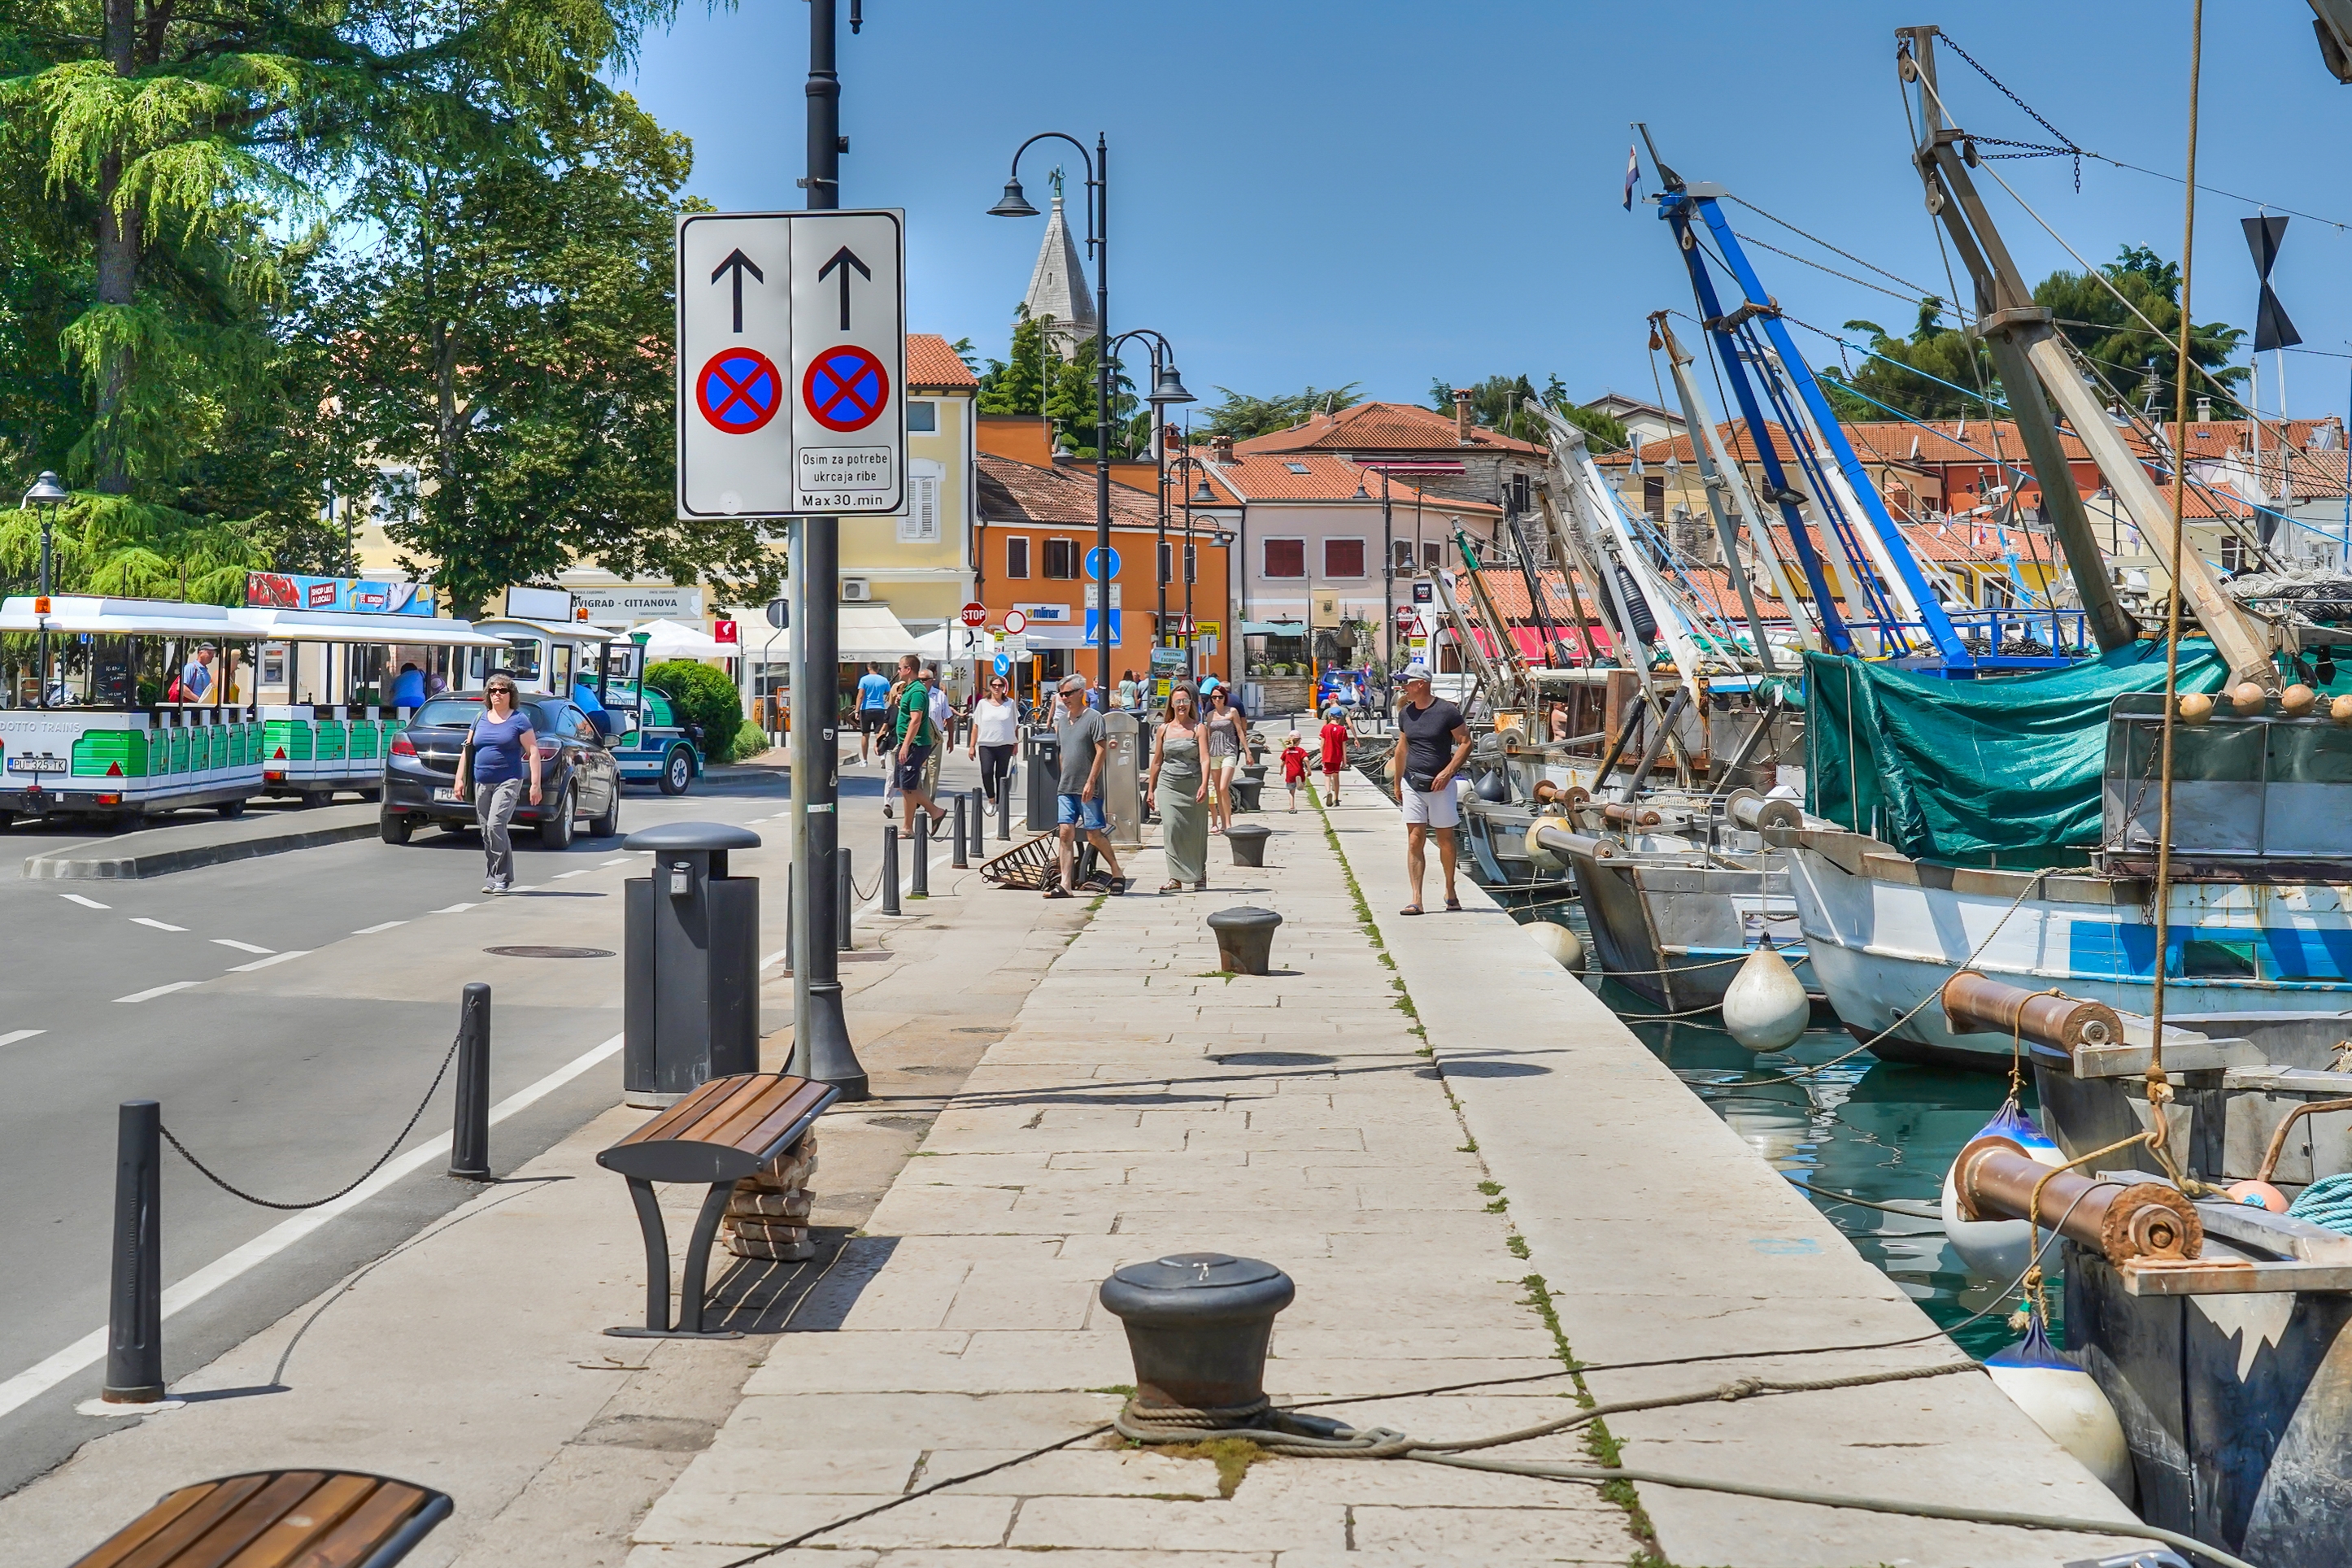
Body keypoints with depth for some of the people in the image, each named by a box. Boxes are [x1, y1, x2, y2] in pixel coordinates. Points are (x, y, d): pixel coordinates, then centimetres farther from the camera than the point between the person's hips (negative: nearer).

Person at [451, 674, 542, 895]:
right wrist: (460, 779, 9)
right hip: (482, 783, 6)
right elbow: (467, 750, 18)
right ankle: (493, 879, 15)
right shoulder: (480, 719, 14)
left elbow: (533, 752, -3)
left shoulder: (519, 719, 0)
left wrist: (535, 784, -10)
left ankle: (502, 878, -14)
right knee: (486, 831, 7)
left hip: (508, 782, -6)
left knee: (496, 825, -20)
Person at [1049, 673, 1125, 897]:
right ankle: (1065, 885, -5)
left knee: (1094, 835, -2)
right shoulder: (1062, 720, 14)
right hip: (1066, 787, 6)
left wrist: (1090, 782, -17)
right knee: (1066, 833, -3)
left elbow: (1101, 751, -11)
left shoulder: (1093, 717, -6)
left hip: (1089, 789, -6)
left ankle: (1117, 874, 17)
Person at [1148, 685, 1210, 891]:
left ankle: (1200, 873, 20)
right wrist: (1150, 789, 12)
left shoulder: (1198, 729, 0)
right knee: (1171, 827, -10)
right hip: (1168, 786, 2)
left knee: (1195, 831, 4)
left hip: (1193, 785, -2)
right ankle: (1176, 878, -7)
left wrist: (1204, 785, -22)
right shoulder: (1164, 729, 8)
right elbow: (1157, 761, 14)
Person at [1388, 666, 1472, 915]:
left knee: (1445, 839, 8)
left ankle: (1450, 891, 27)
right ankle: (1416, 900, -6)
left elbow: (1465, 743, -6)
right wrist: (1397, 783, 18)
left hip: (1439, 784, -4)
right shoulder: (1405, 713, 8)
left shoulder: (1447, 711, -9)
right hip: (1412, 784, 4)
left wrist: (1448, 772, -15)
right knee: (1415, 841, -4)